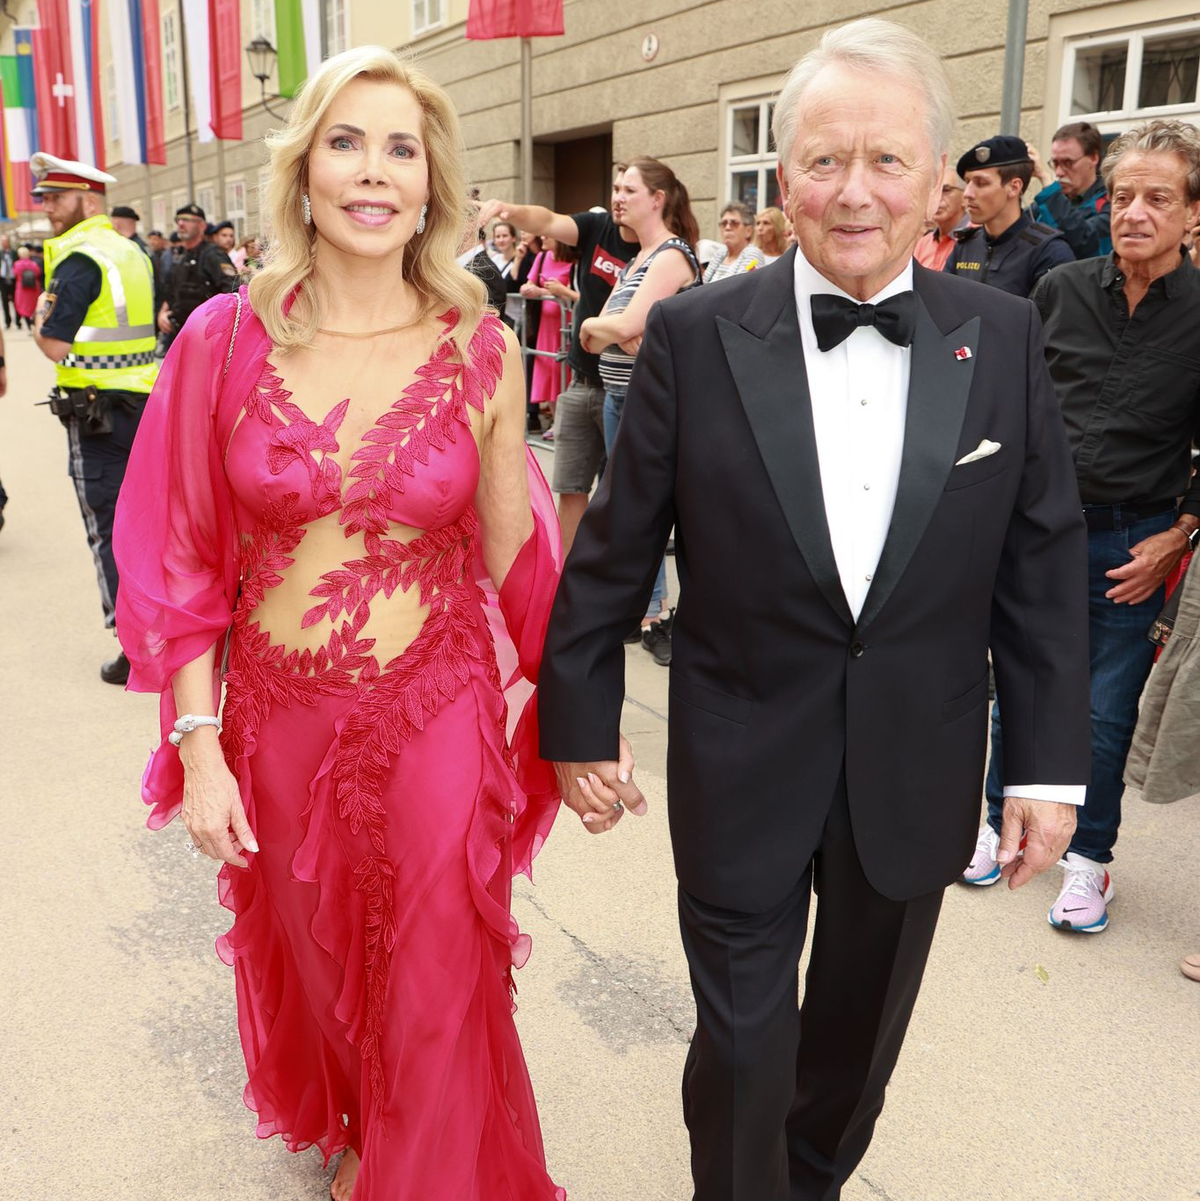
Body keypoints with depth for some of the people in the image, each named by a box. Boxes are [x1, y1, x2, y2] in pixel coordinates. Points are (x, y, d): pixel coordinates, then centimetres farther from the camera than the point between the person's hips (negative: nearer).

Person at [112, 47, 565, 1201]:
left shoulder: (480, 349, -7)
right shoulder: (227, 339, -7)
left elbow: (511, 554, 0)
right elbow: (180, 560, -2)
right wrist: (197, 744, -5)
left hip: (436, 717, -1)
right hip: (280, 718, 2)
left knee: (434, 991, 11)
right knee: (310, 962, 23)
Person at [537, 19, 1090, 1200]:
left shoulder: (1001, 337, -3)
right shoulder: (696, 335, -9)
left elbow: (1042, 562, 1)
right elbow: (614, 548, -4)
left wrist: (1049, 761, 0)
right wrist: (578, 724, 0)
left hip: (916, 777, 3)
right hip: (742, 772, -2)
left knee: (860, 1026, 23)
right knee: (741, 1042, 11)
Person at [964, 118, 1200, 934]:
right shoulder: (1061, 289, -1)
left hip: (1134, 542, -2)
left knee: (1108, 710, 6)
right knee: (1017, 686, 12)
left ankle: (1089, 856, 25)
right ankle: (1001, 822, 32)